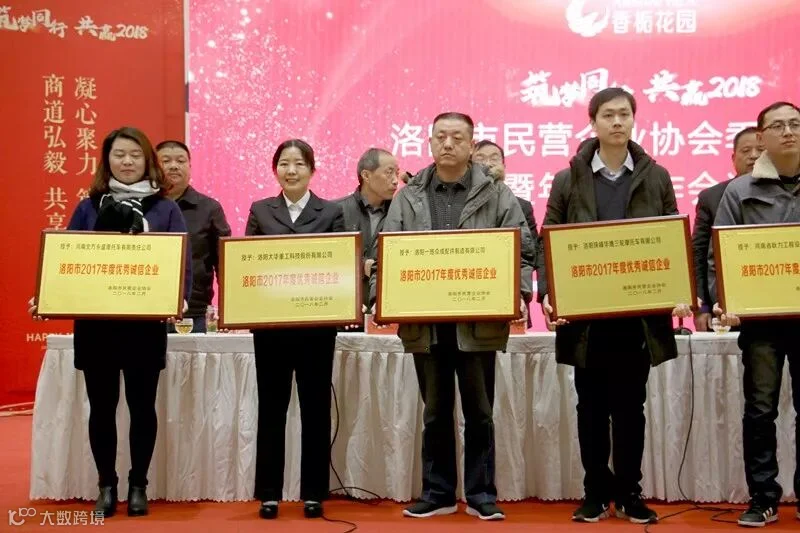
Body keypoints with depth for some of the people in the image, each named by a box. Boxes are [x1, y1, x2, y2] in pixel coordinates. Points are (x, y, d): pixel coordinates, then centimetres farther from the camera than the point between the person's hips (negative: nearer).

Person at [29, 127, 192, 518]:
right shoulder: (88, 207, 9)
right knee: (101, 405, 7)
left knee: (141, 404, 5)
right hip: (94, 321, 2)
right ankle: (106, 486, 19)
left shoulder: (166, 209, 4)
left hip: (145, 322, -1)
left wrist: (180, 298, -19)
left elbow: (181, 261, -1)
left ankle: (138, 486, 18)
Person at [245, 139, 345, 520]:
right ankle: (268, 494, 14)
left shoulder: (332, 212, 5)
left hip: (317, 324, -1)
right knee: (271, 408, 6)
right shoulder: (260, 211, 9)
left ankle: (313, 493, 15)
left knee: (315, 409, 5)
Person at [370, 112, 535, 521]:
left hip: (479, 322, -2)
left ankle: (481, 495, 18)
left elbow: (523, 252, 0)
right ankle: (437, 493, 23)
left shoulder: (497, 196, 3)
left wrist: (519, 297, -14)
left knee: (479, 413, 7)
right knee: (435, 413, 12)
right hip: (424, 322, 2)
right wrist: (379, 299, -8)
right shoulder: (407, 198, 8)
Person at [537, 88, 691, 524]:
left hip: (639, 313, 1)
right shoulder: (567, 180, 3)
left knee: (631, 407, 9)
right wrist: (547, 295, -15)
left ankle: (628, 493, 20)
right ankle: (595, 492, 20)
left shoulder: (657, 177, 6)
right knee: (592, 408, 8)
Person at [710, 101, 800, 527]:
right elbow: (719, 255, 1)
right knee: (760, 410, 3)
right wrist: (723, 304, -12)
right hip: (760, 316, -1)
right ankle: (763, 499, 13)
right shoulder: (740, 191, 3)